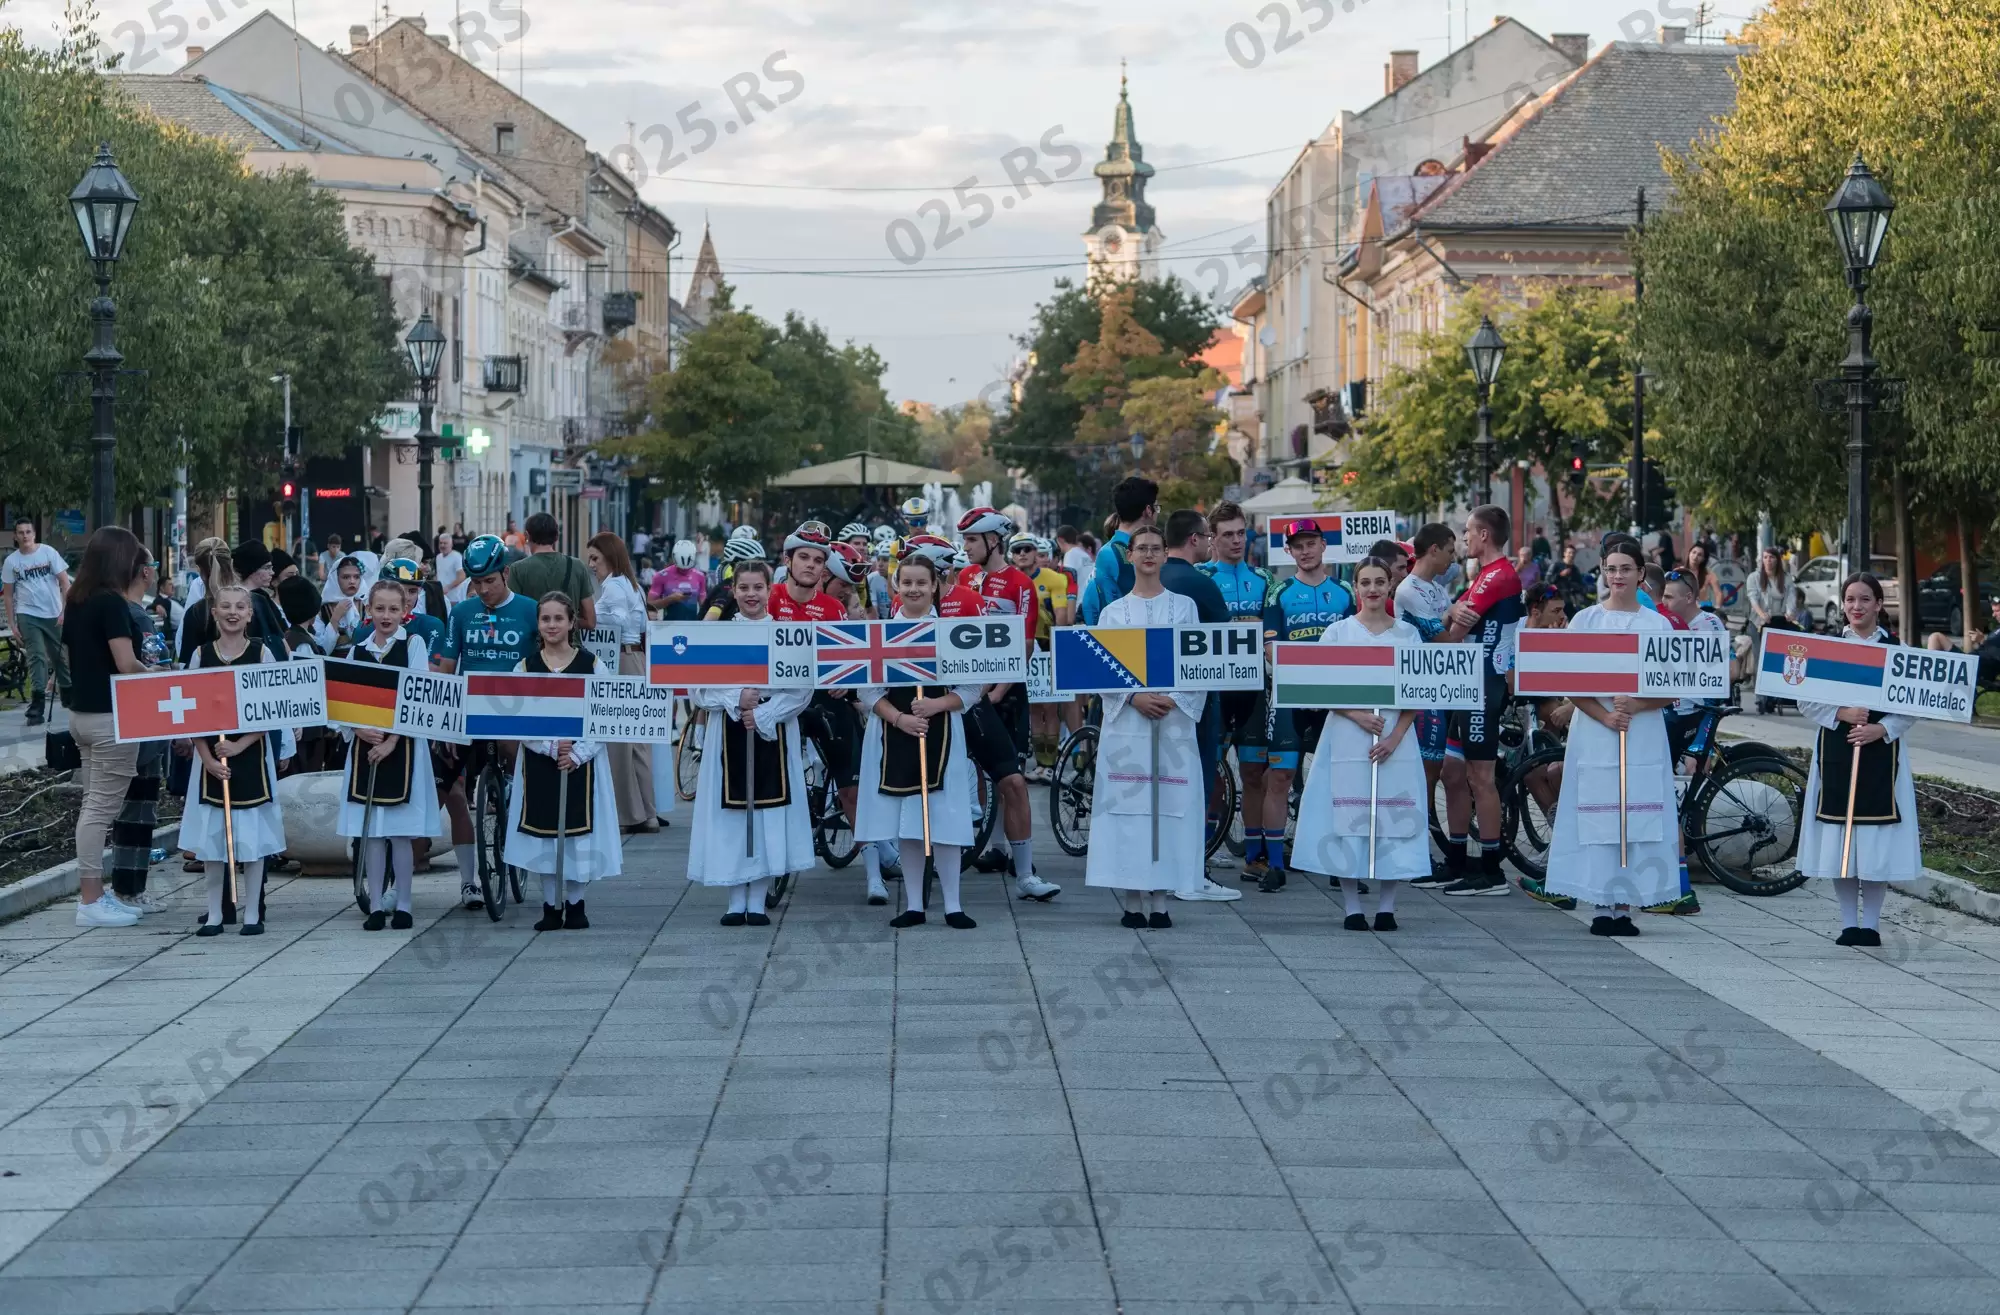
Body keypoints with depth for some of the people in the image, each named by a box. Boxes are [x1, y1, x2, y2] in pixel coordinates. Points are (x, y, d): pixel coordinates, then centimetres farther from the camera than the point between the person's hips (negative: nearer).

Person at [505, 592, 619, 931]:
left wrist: (577, 754, -14)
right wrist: (551, 747, -16)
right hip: (537, 761, 1)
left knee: (578, 832, 1)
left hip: (581, 761, -1)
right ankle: (551, 906, 12)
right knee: (544, 832, 2)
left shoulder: (592, 666, 0)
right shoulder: (525, 667, 2)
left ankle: (575, 903, 14)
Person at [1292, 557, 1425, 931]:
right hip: (1347, 740, -1)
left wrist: (1395, 736, -8)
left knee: (1394, 820, -2)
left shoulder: (1408, 633, 7)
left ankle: (1386, 907, 7)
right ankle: (1352, 907, 4)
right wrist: (1356, 715, -13)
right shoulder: (1338, 632, 5)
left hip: (1395, 741, 1)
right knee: (1347, 820, -4)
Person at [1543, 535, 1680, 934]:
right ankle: (1603, 908, 1)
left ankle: (1625, 907, 1)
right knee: (1597, 821, -4)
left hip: (1644, 737, 1)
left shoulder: (1658, 624, 7)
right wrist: (1606, 716, -14)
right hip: (1594, 735, 0)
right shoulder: (1585, 620, 5)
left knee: (1637, 821, -3)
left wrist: (1636, 706, -14)